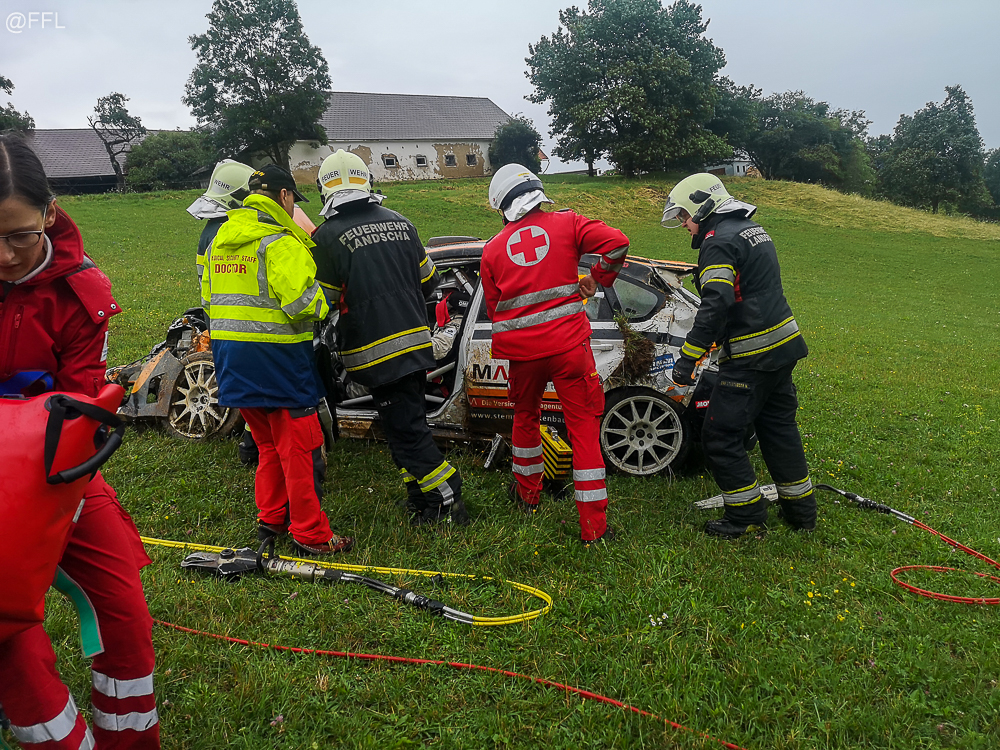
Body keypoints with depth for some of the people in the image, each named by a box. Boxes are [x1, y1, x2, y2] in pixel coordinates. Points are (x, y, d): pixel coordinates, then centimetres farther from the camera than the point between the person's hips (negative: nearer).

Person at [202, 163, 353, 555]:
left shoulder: (218, 242, 13)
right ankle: (310, 533, 8)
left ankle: (271, 518, 31)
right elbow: (301, 300, -23)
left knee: (269, 442, 22)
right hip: (277, 358, -8)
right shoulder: (280, 242, -15)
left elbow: (210, 300, 18)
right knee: (300, 448, 1)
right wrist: (323, 306, -3)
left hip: (231, 357, 9)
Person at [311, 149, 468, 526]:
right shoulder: (400, 222, 8)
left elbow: (323, 301, -5)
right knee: (410, 423, 18)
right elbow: (427, 280, 16)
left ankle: (449, 502, 4)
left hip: (376, 350, -6)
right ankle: (423, 500, 26)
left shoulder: (328, 235, -10)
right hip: (416, 341, 7)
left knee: (406, 432, 1)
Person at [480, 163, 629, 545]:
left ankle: (527, 494, 43)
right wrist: (597, 278, 5)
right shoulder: (566, 223, 1)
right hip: (568, 344, -2)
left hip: (520, 350, 3)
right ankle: (594, 527, 4)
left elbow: (495, 311, 13)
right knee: (583, 427, 3)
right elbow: (617, 242, -11)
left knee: (525, 417, 26)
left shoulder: (493, 250, 8)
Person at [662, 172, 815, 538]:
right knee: (778, 426, 19)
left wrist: (688, 356, -26)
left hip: (752, 357, -10)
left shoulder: (719, 241, -14)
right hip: (783, 345, 10)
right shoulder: (754, 231, 17)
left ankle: (747, 514, 8)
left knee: (720, 435, -1)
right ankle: (800, 509, 29)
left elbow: (716, 304, -26)